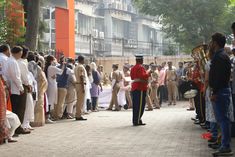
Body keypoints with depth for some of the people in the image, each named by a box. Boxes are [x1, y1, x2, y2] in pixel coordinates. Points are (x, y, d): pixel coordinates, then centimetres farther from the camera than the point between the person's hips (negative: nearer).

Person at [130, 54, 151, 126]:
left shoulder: (133, 68, 15)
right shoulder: (140, 67, -12)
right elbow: (143, 76, -23)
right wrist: (148, 74, -8)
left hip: (134, 88, 9)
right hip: (141, 88, -9)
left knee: (135, 105, 11)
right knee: (140, 105, -6)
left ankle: (135, 120, 14)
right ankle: (137, 121, -8)